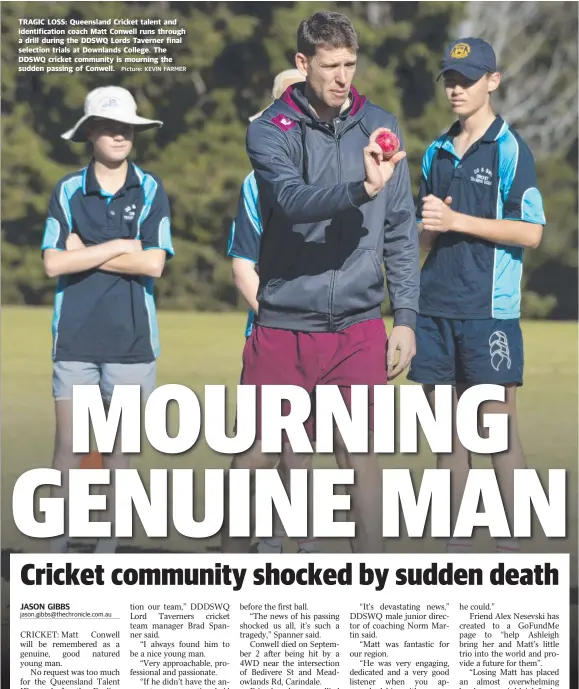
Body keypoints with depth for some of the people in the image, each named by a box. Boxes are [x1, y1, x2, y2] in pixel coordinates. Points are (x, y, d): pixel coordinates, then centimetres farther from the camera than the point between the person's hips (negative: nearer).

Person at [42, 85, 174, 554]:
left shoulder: (150, 190, 2)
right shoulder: (68, 192, 4)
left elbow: (153, 263, -9)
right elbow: (53, 263, -6)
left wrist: (85, 254, -8)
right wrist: (118, 246, -9)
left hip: (131, 338, 0)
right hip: (74, 337, 0)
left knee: (120, 446, 6)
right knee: (68, 445, 0)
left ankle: (109, 546, 15)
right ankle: (58, 546, 8)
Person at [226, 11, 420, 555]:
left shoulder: (380, 127, 4)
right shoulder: (269, 131, -4)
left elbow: (401, 233, 8)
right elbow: (294, 201, -23)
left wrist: (405, 318, 4)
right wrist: (362, 189, -39)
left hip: (358, 325, 2)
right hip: (283, 322, -1)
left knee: (360, 452, 3)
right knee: (255, 456, 4)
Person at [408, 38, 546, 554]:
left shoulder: (510, 149, -4)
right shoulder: (436, 154, 16)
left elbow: (531, 231, -11)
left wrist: (457, 221, -13)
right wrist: (428, 226, -2)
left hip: (489, 309, -6)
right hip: (435, 308, 6)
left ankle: (514, 545, -1)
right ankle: (457, 542, 14)